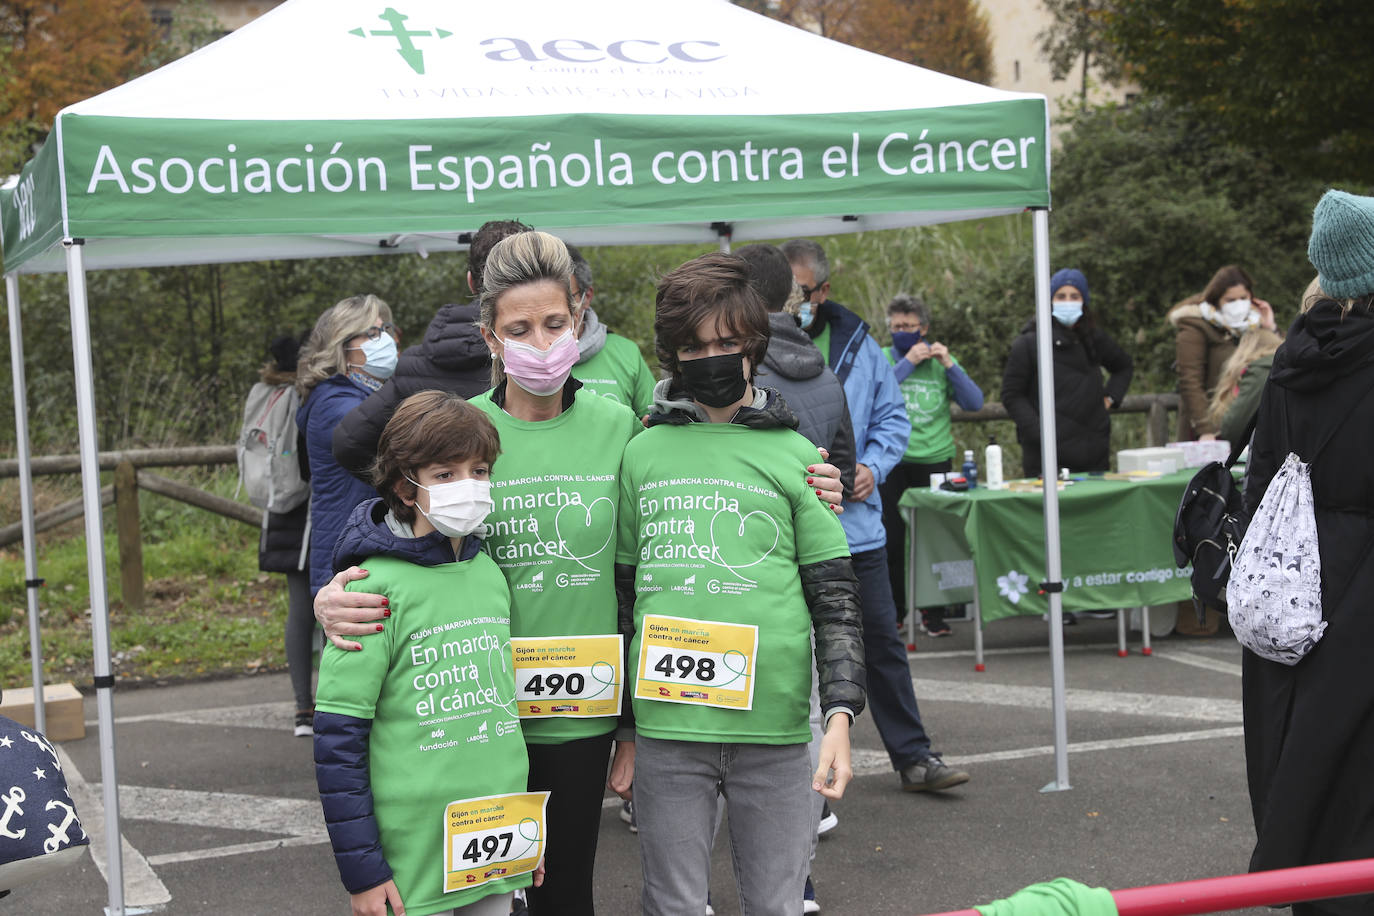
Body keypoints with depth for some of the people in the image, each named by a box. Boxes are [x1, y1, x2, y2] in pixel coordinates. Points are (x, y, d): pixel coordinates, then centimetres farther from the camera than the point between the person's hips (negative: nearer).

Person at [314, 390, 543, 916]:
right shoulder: (377, 587, -13)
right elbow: (337, 740, -14)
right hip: (414, 861, -6)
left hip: (498, 851, 6)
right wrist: (361, 870, -14)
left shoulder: (491, 576, 7)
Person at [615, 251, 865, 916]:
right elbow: (624, 593, 14)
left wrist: (840, 715, -8)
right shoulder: (644, 453, 10)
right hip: (666, 723, 1)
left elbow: (836, 600, 3)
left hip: (774, 724, -1)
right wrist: (622, 733, 13)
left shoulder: (794, 455, 5)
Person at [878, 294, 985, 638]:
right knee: (891, 538, 1)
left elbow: (974, 403, -1)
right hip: (891, 461, -1)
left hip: (935, 459, 1)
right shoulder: (882, 359, 3)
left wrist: (949, 365, -11)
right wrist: (907, 363, -17)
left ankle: (933, 612, 12)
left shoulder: (941, 360, 8)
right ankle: (894, 609, 15)